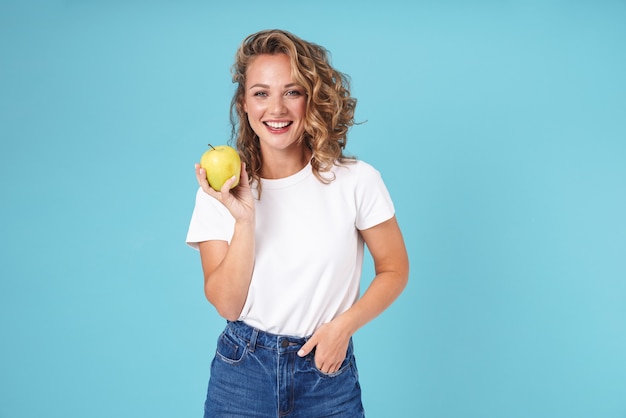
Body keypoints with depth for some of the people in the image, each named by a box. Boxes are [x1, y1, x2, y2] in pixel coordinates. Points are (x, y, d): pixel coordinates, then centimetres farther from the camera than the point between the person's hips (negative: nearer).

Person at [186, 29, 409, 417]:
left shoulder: (356, 180, -11)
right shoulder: (219, 190, -7)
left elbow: (395, 270, -1)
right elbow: (227, 305, -10)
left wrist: (344, 324, -14)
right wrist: (244, 219, -21)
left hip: (327, 371, 0)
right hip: (243, 370, 1)